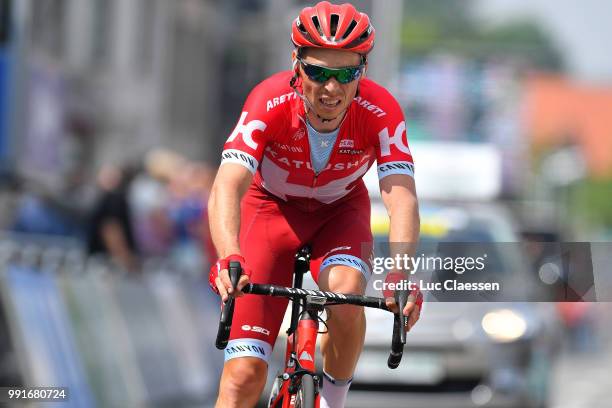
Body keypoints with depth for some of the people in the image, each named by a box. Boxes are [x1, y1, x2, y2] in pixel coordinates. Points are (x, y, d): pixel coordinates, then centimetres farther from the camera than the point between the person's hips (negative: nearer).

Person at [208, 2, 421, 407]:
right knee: (245, 374, -12)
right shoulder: (269, 103, -33)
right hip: (273, 208, -1)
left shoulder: (381, 112, -29)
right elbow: (227, 189, -43)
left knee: (346, 297, -33)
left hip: (340, 211, 1)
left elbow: (402, 198, -38)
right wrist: (229, 259, -62)